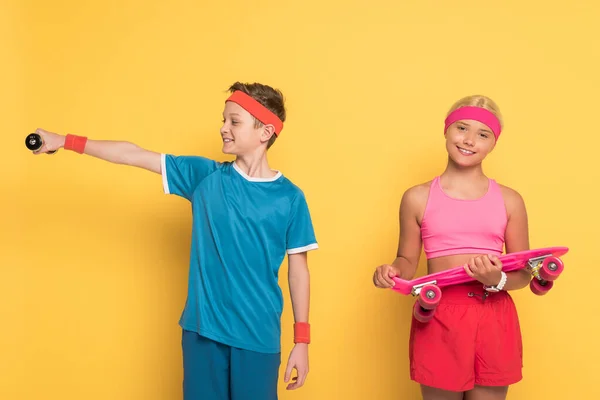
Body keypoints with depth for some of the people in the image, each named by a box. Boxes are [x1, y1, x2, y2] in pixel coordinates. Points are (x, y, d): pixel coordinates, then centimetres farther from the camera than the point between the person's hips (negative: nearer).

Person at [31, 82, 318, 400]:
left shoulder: (289, 198, -5)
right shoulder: (204, 176, 0)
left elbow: (298, 270, 0)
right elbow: (134, 155, 0)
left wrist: (302, 340, 0)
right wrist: (65, 141, -5)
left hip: (258, 336, -2)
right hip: (202, 328, 2)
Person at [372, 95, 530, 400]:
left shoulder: (509, 200, 5)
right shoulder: (418, 198, 3)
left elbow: (524, 273, 6)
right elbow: (407, 261, 10)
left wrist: (498, 280, -15)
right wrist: (391, 272, -12)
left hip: (495, 319, 1)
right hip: (438, 318, -1)